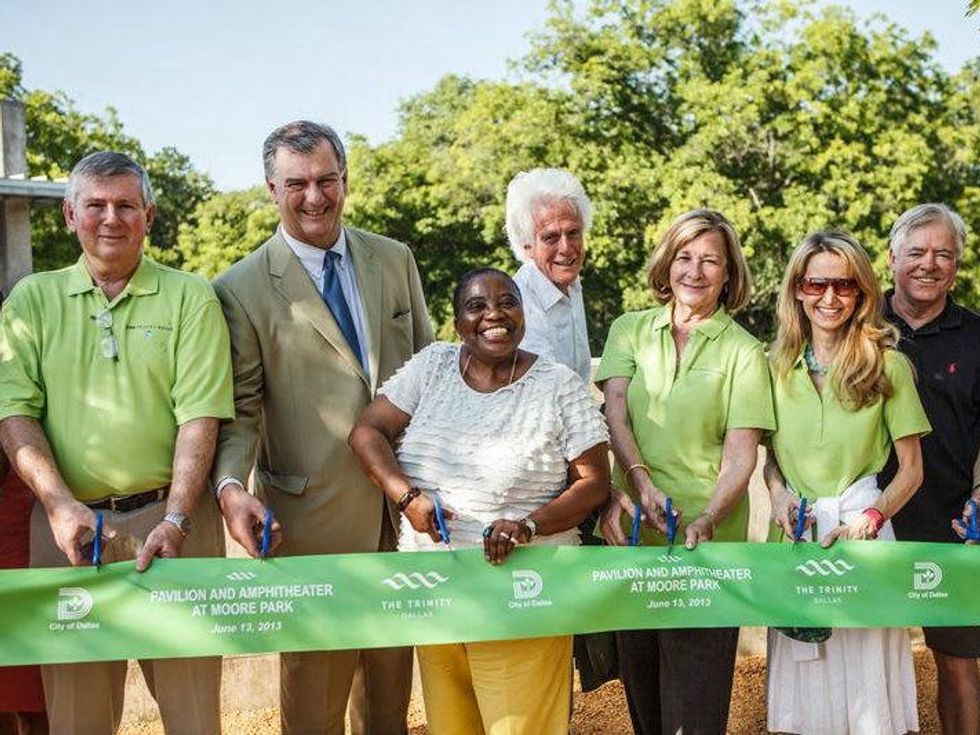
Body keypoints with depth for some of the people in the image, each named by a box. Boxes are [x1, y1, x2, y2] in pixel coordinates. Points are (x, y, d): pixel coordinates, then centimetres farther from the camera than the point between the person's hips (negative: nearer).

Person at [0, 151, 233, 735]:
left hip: (172, 518, -1)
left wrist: (175, 520, -15)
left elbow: (200, 416, -5)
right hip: (67, 524, 2)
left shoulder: (190, 298, 4)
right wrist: (60, 504, -12)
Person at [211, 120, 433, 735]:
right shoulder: (242, 289, -7)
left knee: (392, 681, 17)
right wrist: (230, 484, -25)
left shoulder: (395, 261, 6)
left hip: (406, 503, 4)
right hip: (314, 515, -4)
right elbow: (240, 408, -7)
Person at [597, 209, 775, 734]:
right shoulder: (630, 331, 9)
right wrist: (640, 480, -22)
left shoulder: (743, 351, 2)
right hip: (631, 533, 3)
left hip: (707, 538, -3)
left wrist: (706, 522, -21)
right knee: (639, 688, 12)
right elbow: (615, 412, -5)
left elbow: (740, 455, -5)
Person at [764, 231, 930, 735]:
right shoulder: (778, 364, 6)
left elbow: (911, 469, -1)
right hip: (795, 528, 3)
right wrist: (778, 491, -4)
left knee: (864, 670, 3)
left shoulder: (888, 364, -3)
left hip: (861, 526, -3)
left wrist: (869, 518, -16)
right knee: (800, 673, 11)